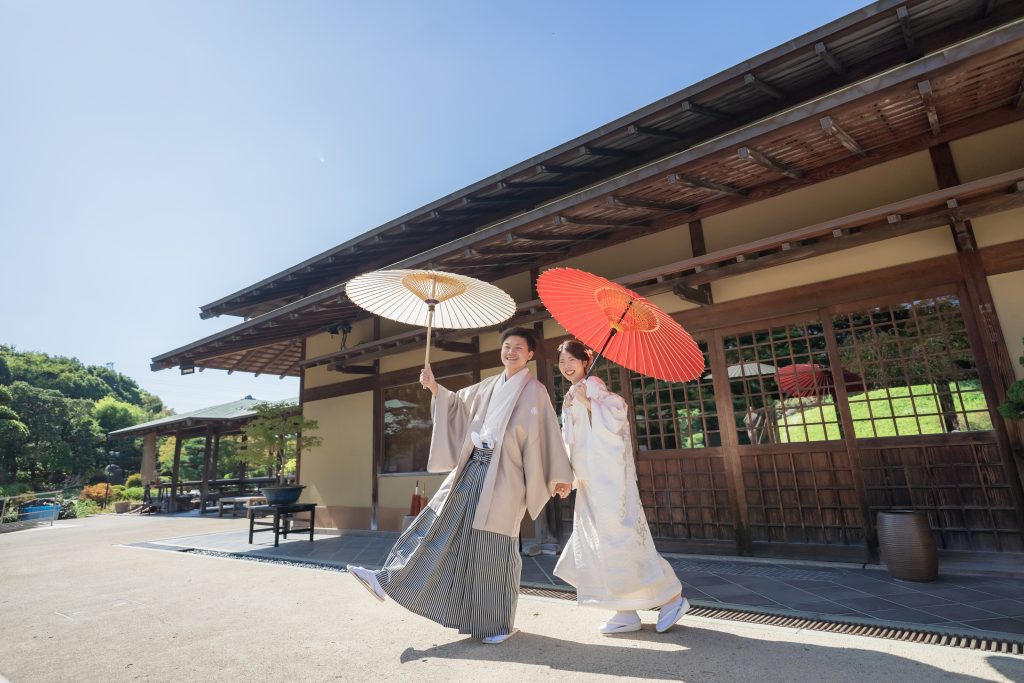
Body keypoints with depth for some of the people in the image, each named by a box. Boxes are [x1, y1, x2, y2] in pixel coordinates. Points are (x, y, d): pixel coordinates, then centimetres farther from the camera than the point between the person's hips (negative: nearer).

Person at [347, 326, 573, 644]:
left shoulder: (535, 391, -2)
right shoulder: (490, 386, 14)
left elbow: (548, 436, -4)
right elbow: (459, 404, 22)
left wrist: (559, 478, -5)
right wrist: (435, 388, 6)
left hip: (503, 476, -5)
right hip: (471, 468, 5)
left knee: (494, 547, 1)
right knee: (437, 524, 4)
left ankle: (501, 623, 19)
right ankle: (388, 580, 10)